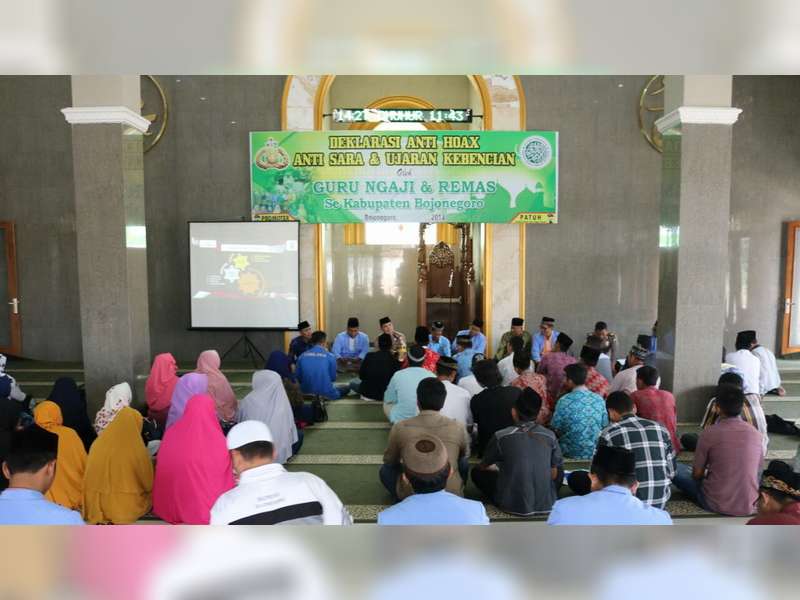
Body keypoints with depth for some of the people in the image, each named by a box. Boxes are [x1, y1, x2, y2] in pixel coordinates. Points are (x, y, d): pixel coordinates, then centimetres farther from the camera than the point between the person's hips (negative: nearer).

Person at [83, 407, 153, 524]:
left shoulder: (97, 445, -2)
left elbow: (89, 480, 9)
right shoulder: (137, 450, -14)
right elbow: (148, 484, -2)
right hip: (127, 509, -6)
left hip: (97, 508, 6)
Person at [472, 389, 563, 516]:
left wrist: (499, 468, 31)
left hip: (514, 504, -3)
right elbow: (554, 474, 7)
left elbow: (483, 466, 9)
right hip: (547, 503, 3)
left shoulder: (501, 436, -8)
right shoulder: (550, 436, -3)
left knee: (477, 472, 17)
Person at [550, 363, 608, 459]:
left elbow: (555, 428, -8)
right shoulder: (599, 399, -5)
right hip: (595, 453, 4)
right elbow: (605, 425, 5)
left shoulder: (564, 401, -16)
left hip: (571, 453, -4)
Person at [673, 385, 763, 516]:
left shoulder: (709, 433, -17)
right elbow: (757, 470, 10)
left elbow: (697, 474, -9)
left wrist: (707, 475, 15)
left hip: (716, 504, -4)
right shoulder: (755, 433, -5)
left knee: (675, 468, 8)